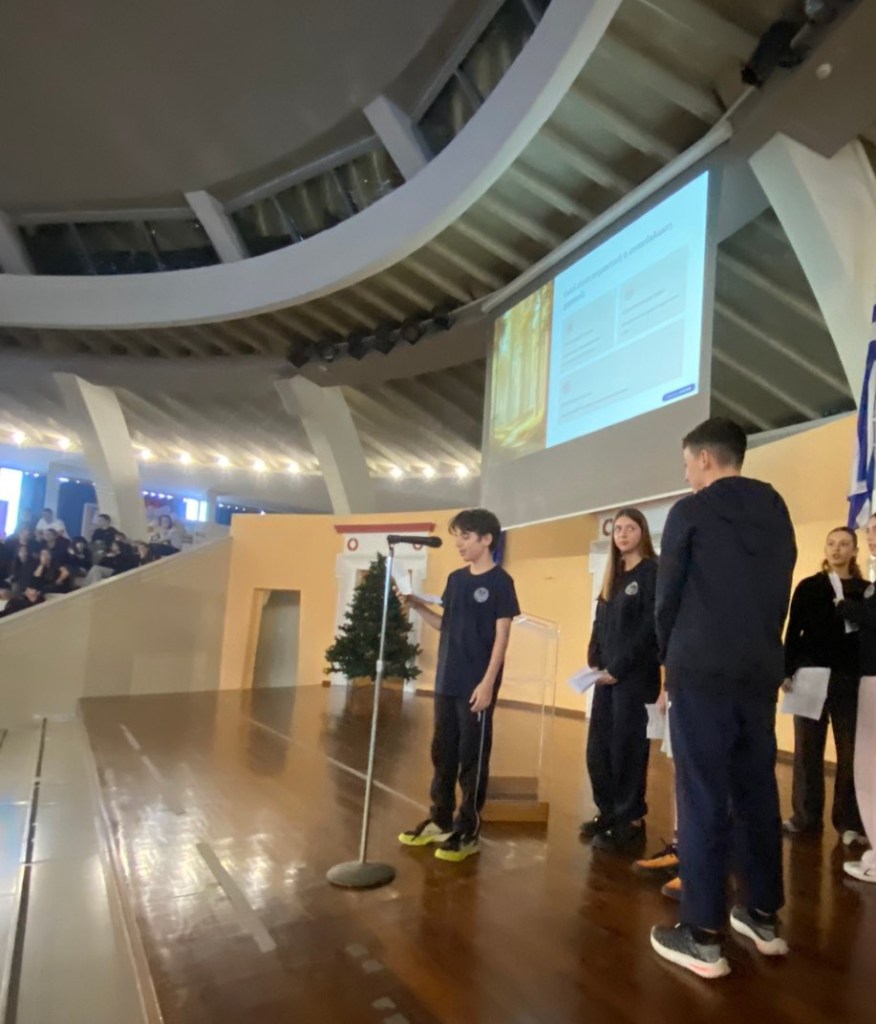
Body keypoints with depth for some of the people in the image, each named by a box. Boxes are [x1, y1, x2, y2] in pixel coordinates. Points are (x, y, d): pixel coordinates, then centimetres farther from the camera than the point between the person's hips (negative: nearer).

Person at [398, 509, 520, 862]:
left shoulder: (500, 581, -8)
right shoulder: (455, 579, 11)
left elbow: (501, 635, -12)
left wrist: (488, 682, -17)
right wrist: (419, 607, -1)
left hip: (476, 685, -7)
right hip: (447, 682, 7)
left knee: (472, 757, 3)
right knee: (443, 753, 14)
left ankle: (468, 831, 15)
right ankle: (440, 822, 28)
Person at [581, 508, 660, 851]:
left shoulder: (652, 572, -5)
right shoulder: (613, 575, 16)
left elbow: (649, 627, -13)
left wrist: (620, 668, -15)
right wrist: (595, 662, 4)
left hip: (635, 675, -7)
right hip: (607, 674, 7)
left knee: (626, 748, 0)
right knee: (597, 749, 9)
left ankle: (631, 820, 14)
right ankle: (609, 812, 24)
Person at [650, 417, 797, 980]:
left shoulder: (691, 512, -6)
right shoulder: (777, 512, 10)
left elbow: (668, 595, -1)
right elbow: (781, 592, 12)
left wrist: (671, 655, 15)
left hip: (703, 671, -6)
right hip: (762, 671, 6)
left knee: (704, 797, -1)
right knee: (757, 792, 15)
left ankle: (704, 938, 6)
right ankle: (764, 916, 27)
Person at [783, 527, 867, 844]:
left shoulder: (865, 590, 7)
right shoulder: (808, 586, 6)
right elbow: (793, 631, 3)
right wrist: (787, 671, -5)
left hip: (849, 677, 0)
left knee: (849, 749, 4)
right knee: (807, 747, 6)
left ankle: (849, 821, 15)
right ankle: (806, 816, 16)